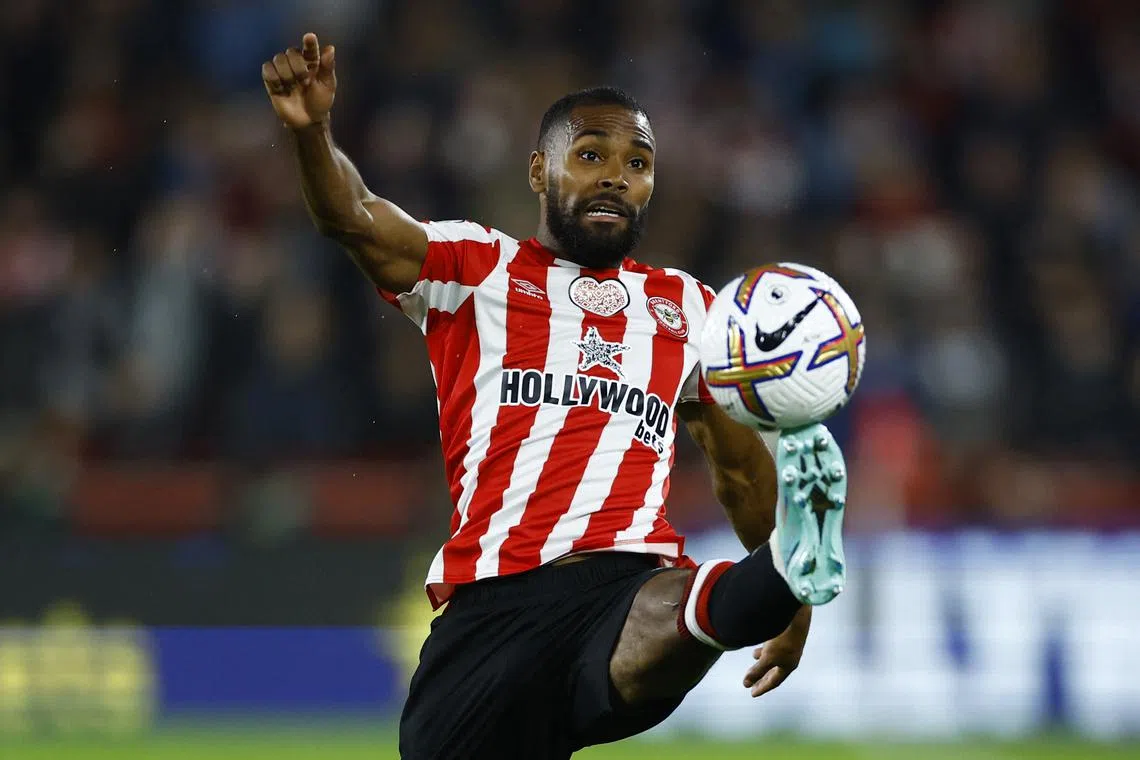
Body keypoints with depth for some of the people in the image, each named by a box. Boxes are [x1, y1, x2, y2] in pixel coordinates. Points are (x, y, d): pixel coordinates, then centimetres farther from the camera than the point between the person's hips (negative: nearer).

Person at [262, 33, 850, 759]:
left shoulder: (689, 309, 23)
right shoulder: (478, 270, 13)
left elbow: (743, 463, 34)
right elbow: (355, 219, -5)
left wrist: (788, 606, 29)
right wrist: (312, 130, -26)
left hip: (634, 583, -1)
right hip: (492, 605, 1)